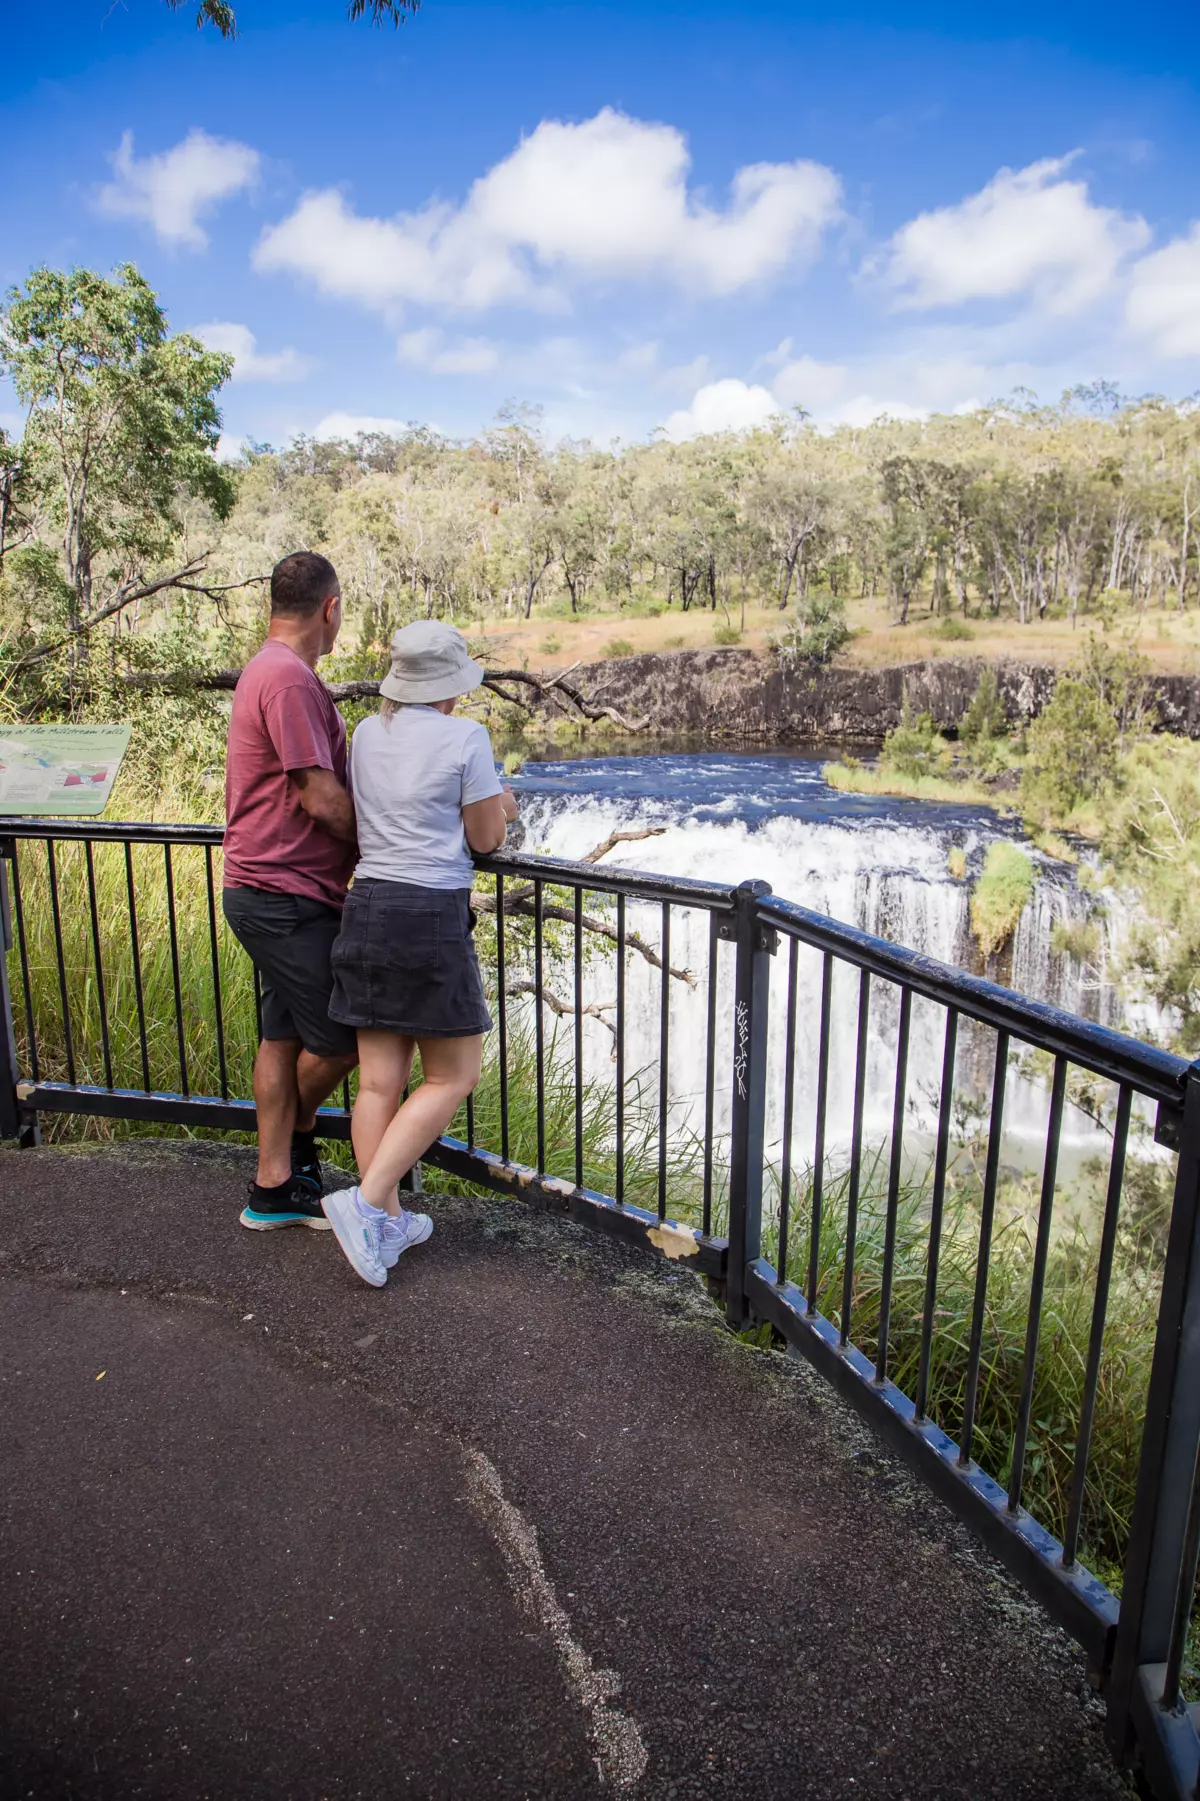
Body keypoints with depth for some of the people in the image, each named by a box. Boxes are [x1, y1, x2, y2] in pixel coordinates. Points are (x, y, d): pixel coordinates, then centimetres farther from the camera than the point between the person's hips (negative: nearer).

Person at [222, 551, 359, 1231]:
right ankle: (297, 1142, 25)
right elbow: (321, 798, -19)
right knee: (341, 1039, -1)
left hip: (276, 891, 11)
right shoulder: (291, 678, -17)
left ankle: (275, 1187, 22)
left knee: (287, 1036, 13)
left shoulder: (270, 671, 18)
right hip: (287, 897, -11)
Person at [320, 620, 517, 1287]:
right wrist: (498, 807, 19)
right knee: (453, 1078, 7)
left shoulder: (368, 734, 10)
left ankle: (387, 1224, 18)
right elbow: (485, 838, -4)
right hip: (433, 914, -6)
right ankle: (367, 1201, -3)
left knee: (380, 1080, 10)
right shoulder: (465, 737, -7)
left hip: (368, 906, 7)